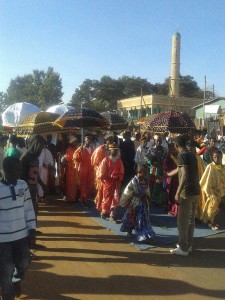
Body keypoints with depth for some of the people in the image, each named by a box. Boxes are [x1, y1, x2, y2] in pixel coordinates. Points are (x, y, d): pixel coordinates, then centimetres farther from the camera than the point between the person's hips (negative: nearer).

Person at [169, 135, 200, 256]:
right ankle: (188, 245, 27)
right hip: (196, 191, 9)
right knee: (191, 220, 17)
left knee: (182, 221, 2)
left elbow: (184, 175, -23)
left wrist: (178, 193, -20)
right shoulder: (192, 155, 15)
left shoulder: (181, 155, -12)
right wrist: (169, 174, 47)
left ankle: (183, 248, 9)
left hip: (187, 193, -9)